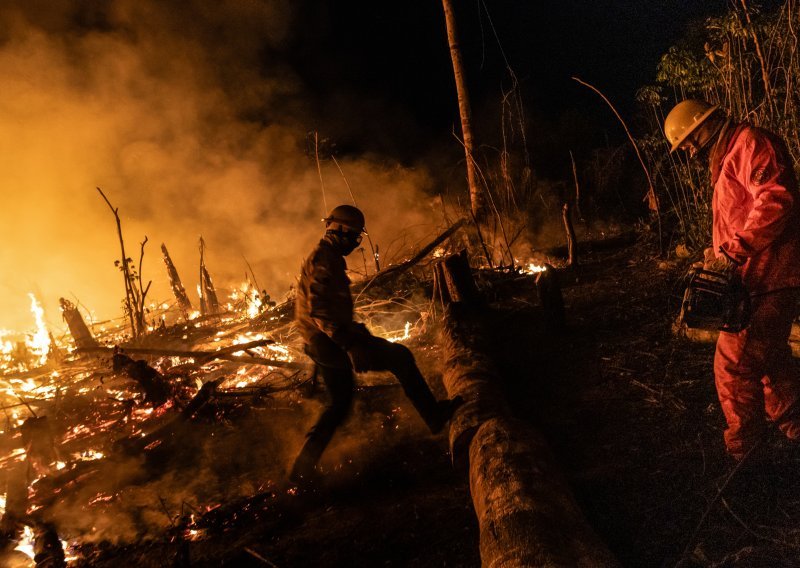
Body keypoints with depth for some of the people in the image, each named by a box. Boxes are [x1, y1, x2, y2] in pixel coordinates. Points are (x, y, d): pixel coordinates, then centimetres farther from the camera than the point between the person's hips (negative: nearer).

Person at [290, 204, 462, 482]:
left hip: (323, 344, 11)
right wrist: (350, 343, -31)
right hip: (332, 343, -11)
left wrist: (351, 329, 26)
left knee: (339, 405, 20)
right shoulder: (325, 258, -16)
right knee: (400, 357, 0)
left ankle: (303, 467, 22)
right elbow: (319, 308, -28)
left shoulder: (324, 256, 18)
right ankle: (434, 415, 9)